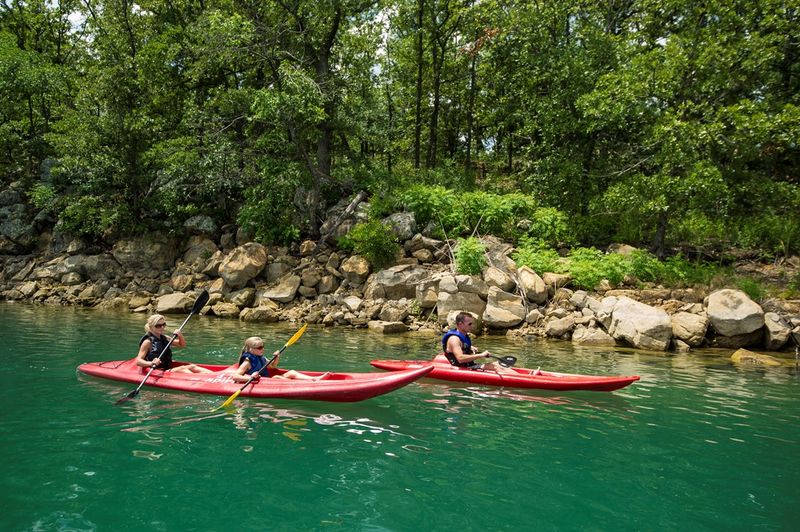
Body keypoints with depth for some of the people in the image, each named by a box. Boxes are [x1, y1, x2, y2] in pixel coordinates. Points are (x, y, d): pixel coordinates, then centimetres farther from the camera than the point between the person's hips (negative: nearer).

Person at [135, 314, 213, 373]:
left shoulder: (164, 339, 13)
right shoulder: (148, 342, -8)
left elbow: (182, 344, 21)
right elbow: (138, 361, -15)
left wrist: (180, 335, 0)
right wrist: (151, 363, -35)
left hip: (169, 370, 7)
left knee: (192, 367, -14)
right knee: (182, 369, -28)